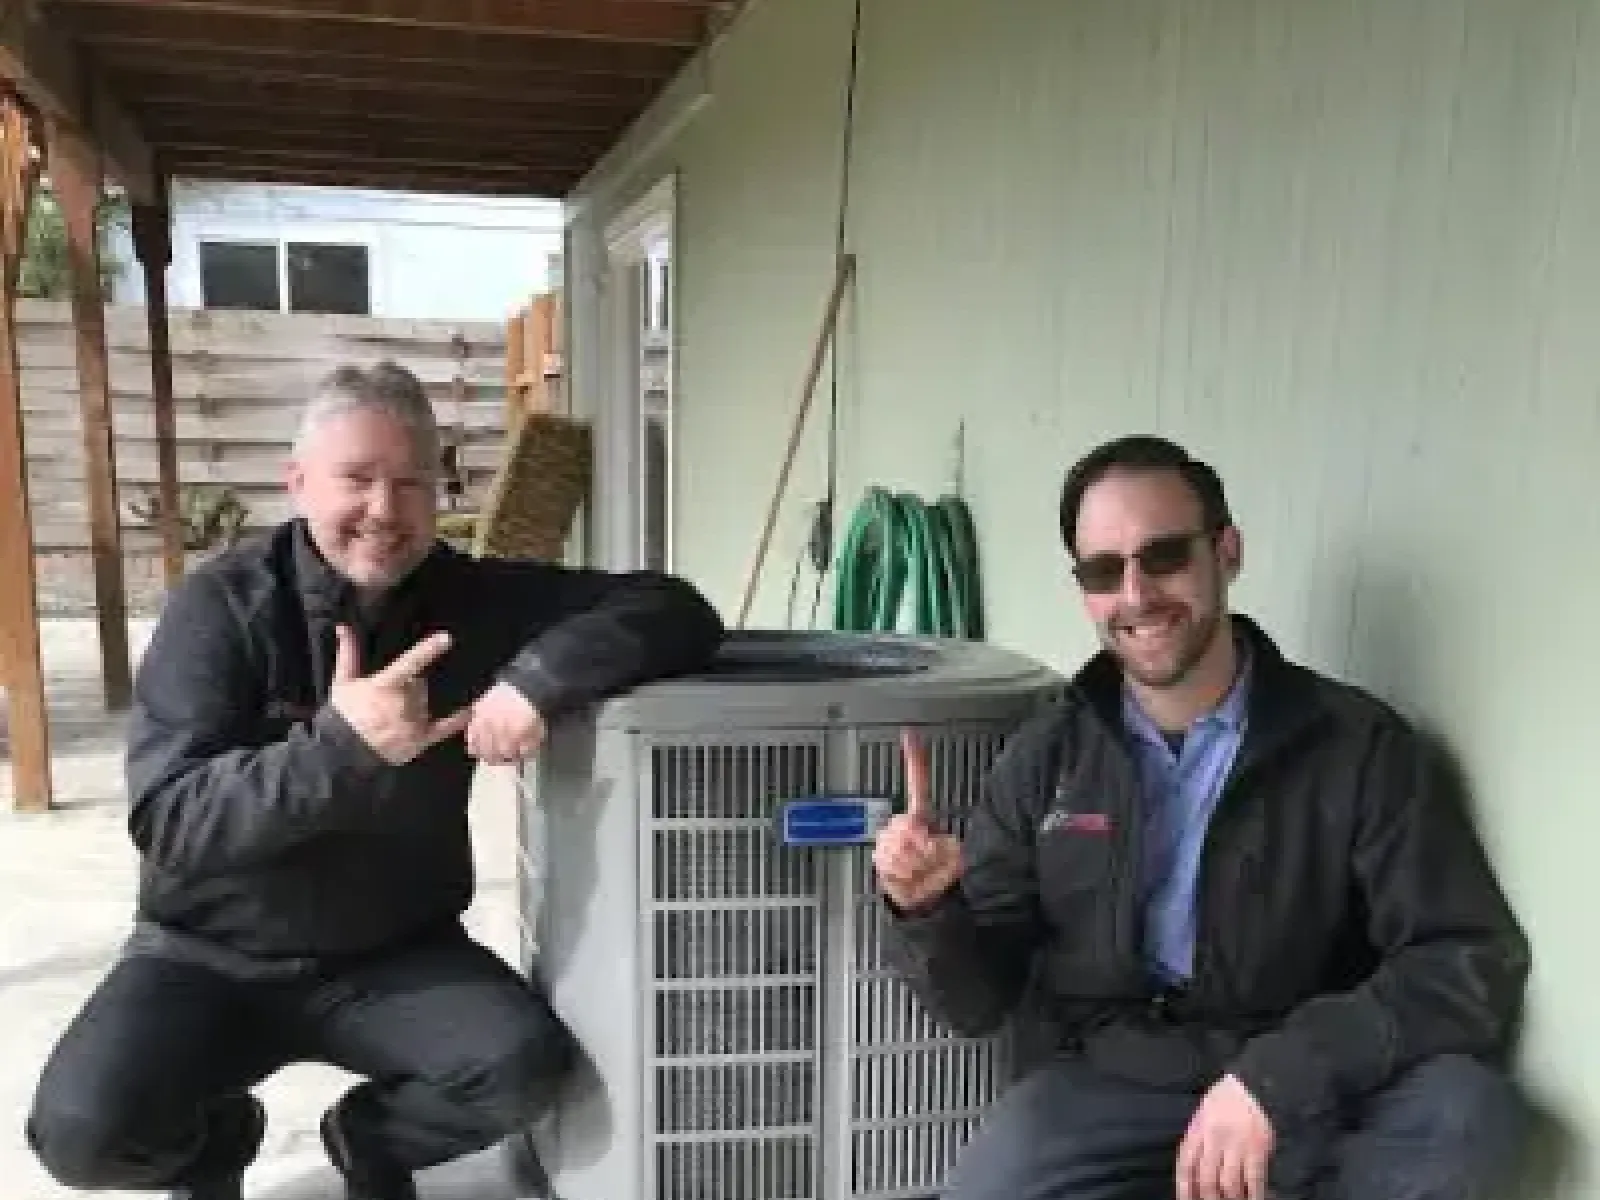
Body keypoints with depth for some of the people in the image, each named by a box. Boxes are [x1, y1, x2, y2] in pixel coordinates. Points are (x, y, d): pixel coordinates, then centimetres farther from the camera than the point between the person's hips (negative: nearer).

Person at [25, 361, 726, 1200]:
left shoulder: (473, 598, -9)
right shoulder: (221, 606, -14)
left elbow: (675, 610, -16)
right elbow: (167, 820, -22)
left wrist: (543, 675, -34)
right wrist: (340, 747, -38)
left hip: (395, 953, 1)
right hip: (213, 957, -1)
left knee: (523, 1066, -23)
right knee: (83, 1129, -24)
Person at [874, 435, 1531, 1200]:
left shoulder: (1358, 745, -5)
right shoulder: (1045, 758, 1)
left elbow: (1476, 962, -11)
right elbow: (978, 1000, 3)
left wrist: (1277, 1075, -25)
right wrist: (928, 910, -21)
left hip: (1299, 1103, 0)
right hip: (1099, 1090, 1)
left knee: (1467, 1111, -29)